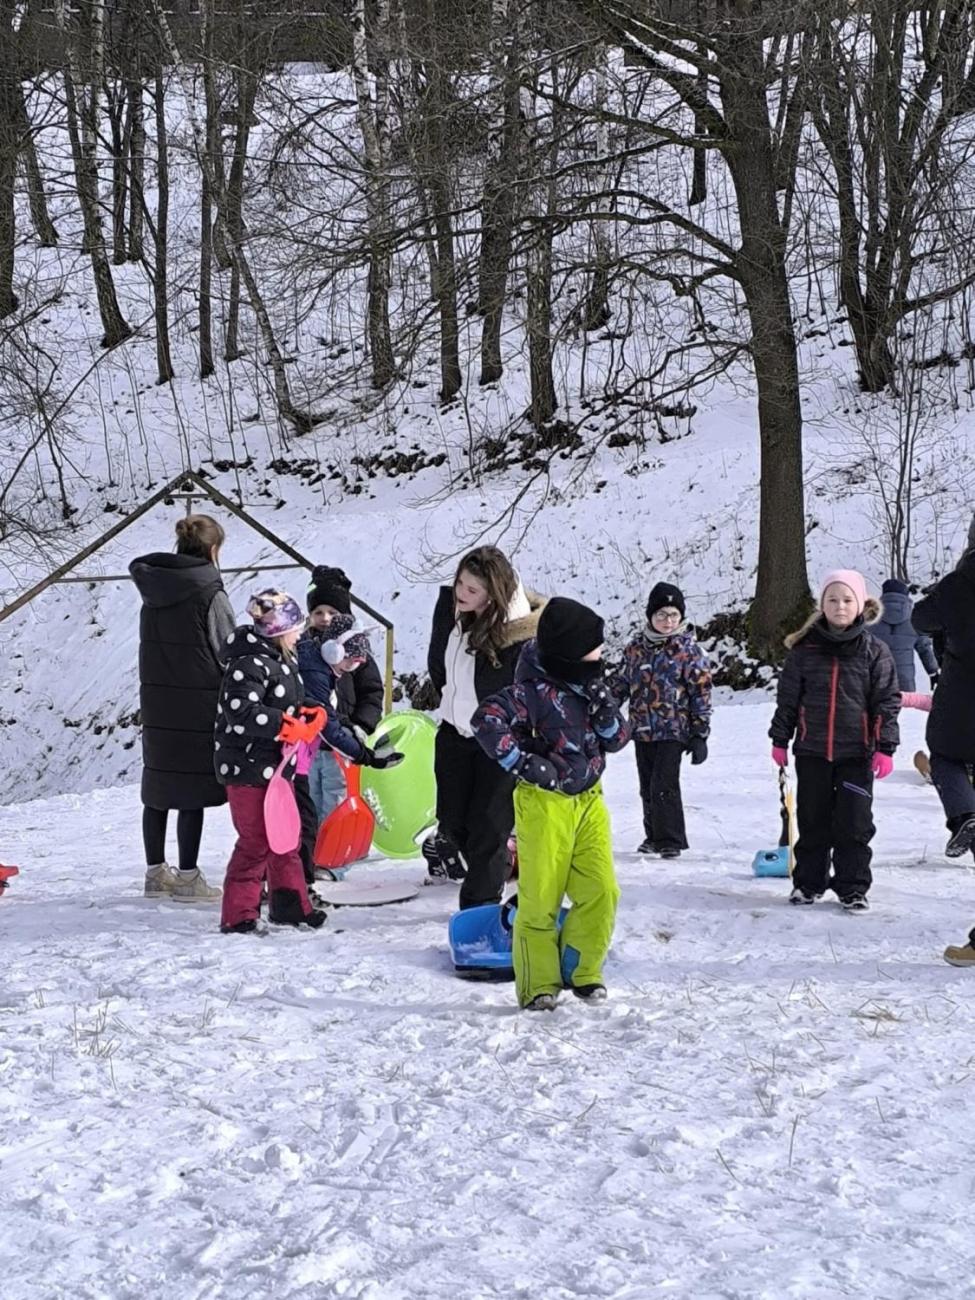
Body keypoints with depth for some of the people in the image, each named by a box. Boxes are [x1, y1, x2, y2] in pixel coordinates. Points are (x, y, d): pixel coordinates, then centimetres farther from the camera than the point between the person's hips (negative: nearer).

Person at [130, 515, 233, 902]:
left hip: (155, 702, 7)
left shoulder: (153, 590, 7)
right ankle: (187, 878, 3)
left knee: (158, 787, 13)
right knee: (193, 790, 0)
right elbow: (228, 653, -8)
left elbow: (150, 646, 13)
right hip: (198, 707, -7)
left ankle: (156, 872, 22)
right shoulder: (209, 594, -12)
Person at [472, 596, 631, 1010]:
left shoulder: (589, 684, 7)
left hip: (589, 800, 6)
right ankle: (538, 984, 12)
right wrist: (522, 764, -19)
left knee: (601, 891, 1)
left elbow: (616, 739, 9)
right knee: (540, 898, 0)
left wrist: (604, 705, -10)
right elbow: (487, 720, -24)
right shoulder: (533, 691, -16)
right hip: (545, 802, -6)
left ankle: (581, 971, 18)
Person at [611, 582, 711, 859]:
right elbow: (620, 683, 15)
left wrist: (700, 734, -8)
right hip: (642, 729, 5)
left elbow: (701, 693, -4)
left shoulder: (688, 650, -5)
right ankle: (654, 836, 26)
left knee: (664, 786, -11)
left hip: (673, 730, -5)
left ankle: (670, 840, -1)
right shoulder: (636, 646, 6)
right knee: (647, 787, 12)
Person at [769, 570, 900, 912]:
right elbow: (788, 697, 7)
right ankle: (808, 882, 21)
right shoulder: (805, 649, 2)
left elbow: (887, 702, -1)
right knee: (812, 821, 10)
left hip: (856, 753, -1)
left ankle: (853, 887, 12)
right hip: (812, 751, 1)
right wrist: (780, 739, 6)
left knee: (854, 823, 2)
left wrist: (885, 748, -6)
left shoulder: (874, 651, -1)